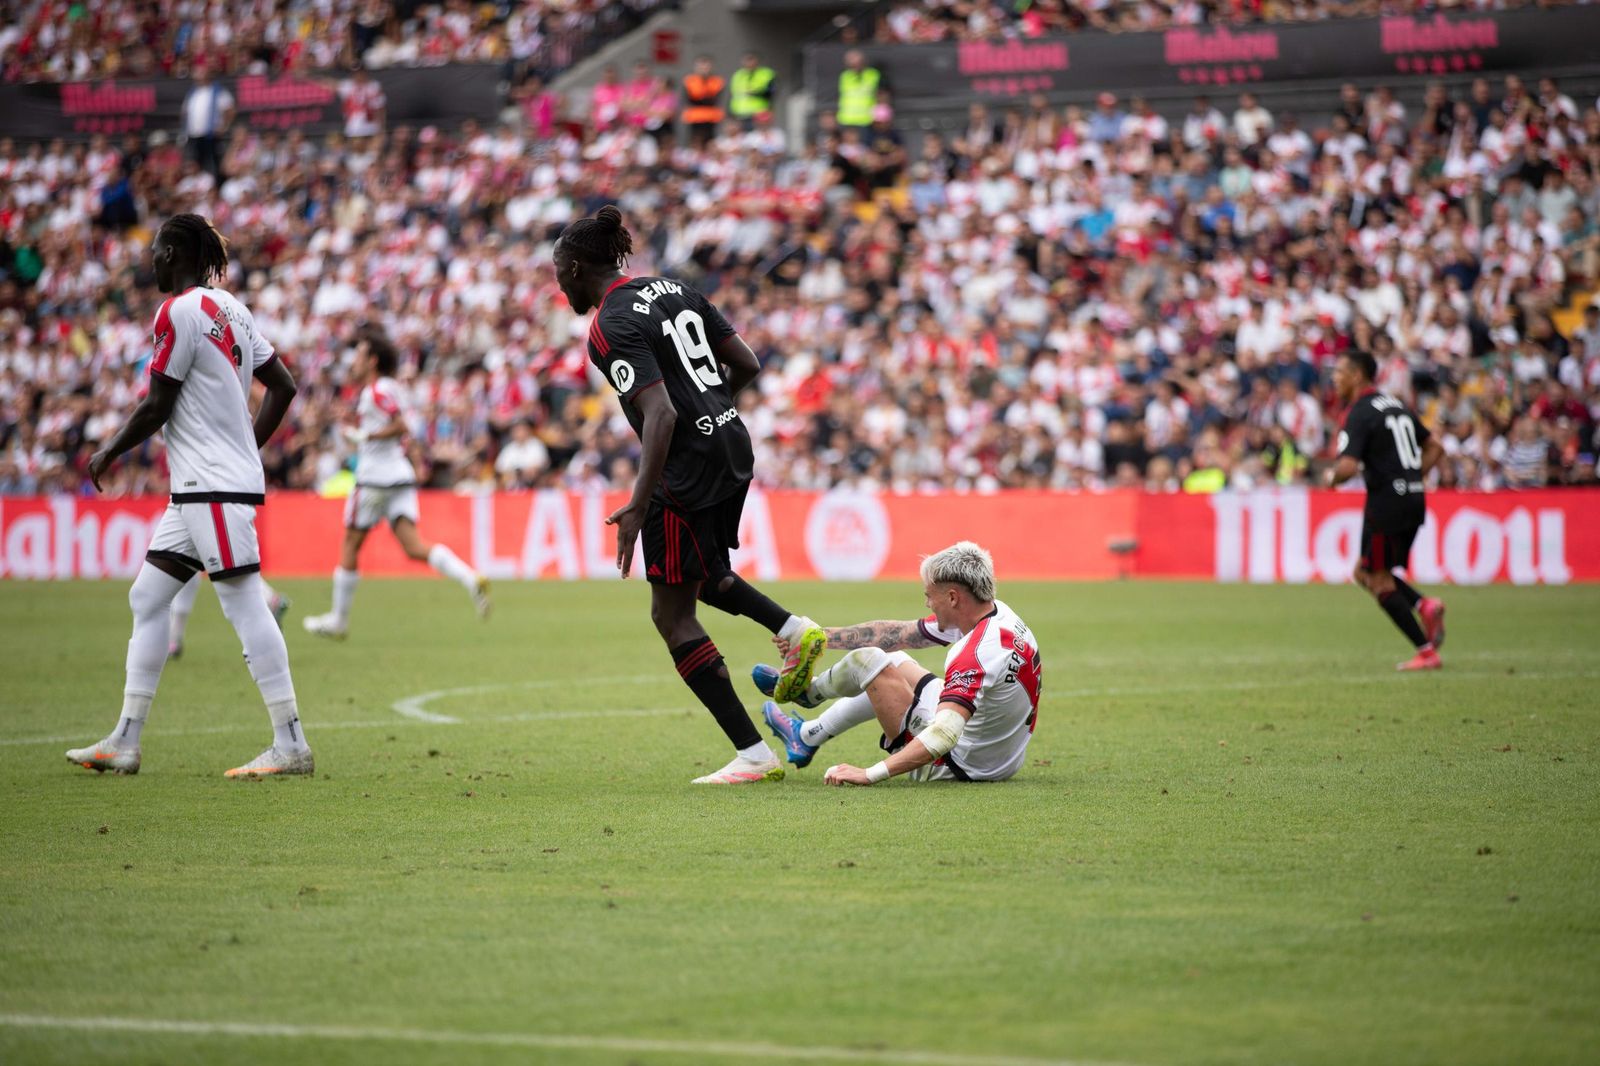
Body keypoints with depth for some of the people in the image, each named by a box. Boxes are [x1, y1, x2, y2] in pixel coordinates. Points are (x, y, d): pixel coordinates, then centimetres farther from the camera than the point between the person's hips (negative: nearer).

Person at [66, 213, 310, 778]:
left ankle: (291, 745, -11)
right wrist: (247, 447, 22)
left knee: (244, 605, -10)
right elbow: (283, 386, 18)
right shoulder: (230, 310, 15)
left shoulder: (179, 312, -11)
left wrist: (108, 452, 3)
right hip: (197, 488, 10)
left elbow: (155, 408, -12)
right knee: (146, 598, 11)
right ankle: (124, 744, 12)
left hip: (215, 487, -10)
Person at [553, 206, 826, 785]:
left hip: (689, 470, -9)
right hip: (733, 447, 9)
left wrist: (637, 505, -24)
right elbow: (746, 364, 10)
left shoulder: (611, 329, -15)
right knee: (703, 575, 32)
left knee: (672, 615, 1)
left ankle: (754, 754, -2)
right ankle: (795, 629, 13)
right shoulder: (675, 290, 10)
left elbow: (661, 415, -24)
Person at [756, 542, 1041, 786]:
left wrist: (870, 774, -43)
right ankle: (807, 735, 40)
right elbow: (899, 634, 5)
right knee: (894, 662, 27)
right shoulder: (996, 613, -4)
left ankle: (806, 691, 32)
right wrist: (820, 635, 9)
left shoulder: (978, 654, -33)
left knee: (865, 660, -2)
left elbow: (943, 736, -42)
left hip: (954, 768, -9)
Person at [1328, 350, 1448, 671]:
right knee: (1364, 573, 18)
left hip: (1386, 501, -9)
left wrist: (1332, 477, -1)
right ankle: (1425, 605, -3)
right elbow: (1434, 448, 21)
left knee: (1380, 581, 2)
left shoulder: (1359, 414, -11)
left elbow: (1347, 467, -23)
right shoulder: (1396, 406, 16)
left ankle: (1426, 651, -2)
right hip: (1414, 500, 9)